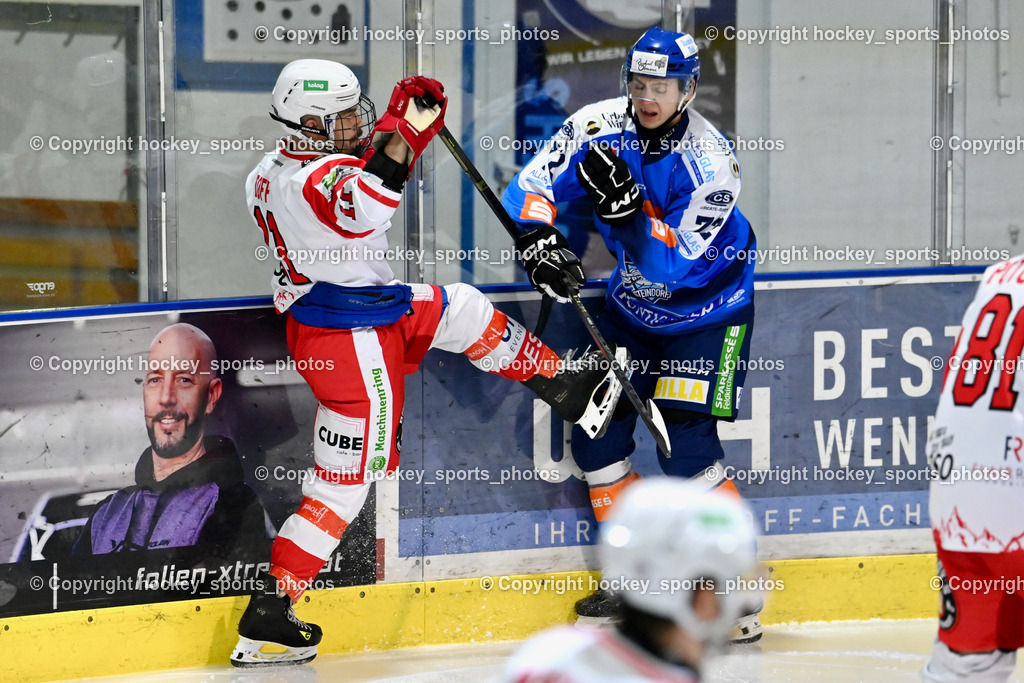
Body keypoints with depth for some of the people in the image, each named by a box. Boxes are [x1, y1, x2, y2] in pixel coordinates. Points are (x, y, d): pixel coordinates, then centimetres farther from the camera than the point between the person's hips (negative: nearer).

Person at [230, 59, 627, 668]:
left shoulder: (271, 172, 4)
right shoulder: (321, 177, -26)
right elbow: (363, 211, -49)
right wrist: (405, 132, -49)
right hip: (353, 348, -10)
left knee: (460, 309, 24)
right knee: (342, 490, -1)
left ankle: (568, 390, 38)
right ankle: (266, 622, 3)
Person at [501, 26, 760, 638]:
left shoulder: (711, 164, -28)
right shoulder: (600, 127, -13)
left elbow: (671, 264, -31)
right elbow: (533, 185, -11)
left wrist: (627, 205, -44)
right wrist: (538, 237, -31)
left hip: (707, 309, -6)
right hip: (633, 306, 6)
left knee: (686, 445, -17)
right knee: (596, 428, 2)